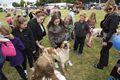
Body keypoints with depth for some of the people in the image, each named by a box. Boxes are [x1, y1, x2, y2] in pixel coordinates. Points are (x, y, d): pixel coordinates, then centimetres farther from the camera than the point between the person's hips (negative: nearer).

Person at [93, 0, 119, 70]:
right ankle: (105, 63, 41)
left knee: (103, 51, 4)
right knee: (106, 50, 21)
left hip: (110, 38, -9)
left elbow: (112, 30, -24)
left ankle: (100, 65, 24)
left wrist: (106, 40, -23)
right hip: (106, 36, 9)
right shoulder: (108, 15, 6)